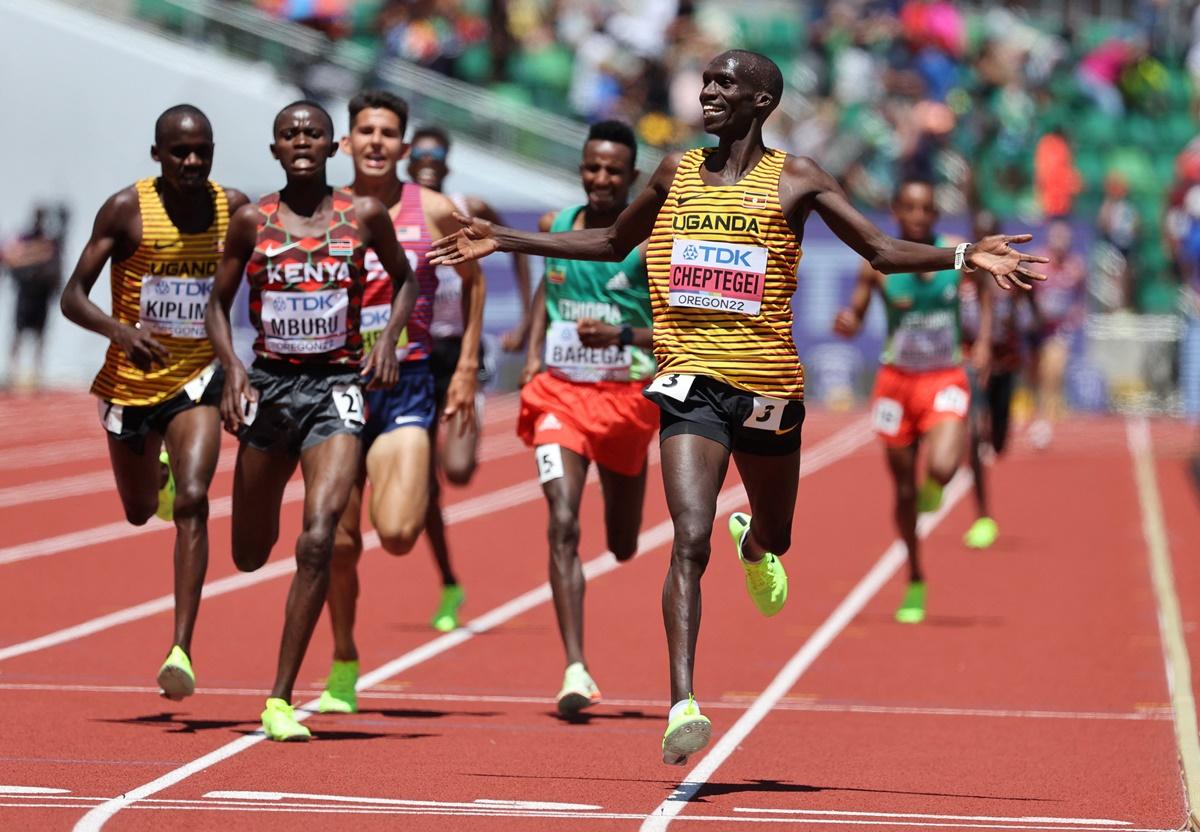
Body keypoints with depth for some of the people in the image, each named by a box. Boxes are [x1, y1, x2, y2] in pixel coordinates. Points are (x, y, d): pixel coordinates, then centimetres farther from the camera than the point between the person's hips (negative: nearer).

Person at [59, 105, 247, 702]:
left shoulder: (233, 209, -5)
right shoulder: (126, 210, -12)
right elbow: (73, 297, -15)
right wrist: (120, 329, -34)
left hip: (197, 379, 0)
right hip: (130, 382, 1)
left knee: (192, 502, -21)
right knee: (139, 512, 19)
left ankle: (181, 651, -24)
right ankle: (159, 474, 59)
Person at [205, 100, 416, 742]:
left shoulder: (363, 216, 0)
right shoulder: (252, 221, 0)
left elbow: (404, 278, 16)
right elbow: (218, 305, 7)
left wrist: (389, 337, 0)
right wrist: (232, 368, -9)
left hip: (337, 385, -2)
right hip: (269, 384, 2)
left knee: (319, 538, -19)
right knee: (249, 556, 11)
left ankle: (281, 700, -14)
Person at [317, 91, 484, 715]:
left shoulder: (433, 212, -1)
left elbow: (472, 282, 14)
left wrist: (467, 366, 9)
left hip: (406, 383, -1)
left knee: (397, 533, -17)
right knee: (339, 541, 3)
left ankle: (420, 484, 20)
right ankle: (343, 672, 22)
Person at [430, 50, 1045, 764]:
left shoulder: (795, 179, 0)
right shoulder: (676, 173, 10)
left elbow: (885, 251, 0)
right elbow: (613, 244, 25)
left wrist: (966, 255, -16)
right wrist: (504, 241, 21)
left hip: (768, 383, 0)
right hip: (691, 382, 0)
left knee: (774, 537, 19)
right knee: (690, 543, -18)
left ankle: (752, 542, 59)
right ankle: (683, 704, -23)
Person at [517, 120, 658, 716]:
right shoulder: (555, 226, 2)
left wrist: (622, 336, -25)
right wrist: (534, 350, 9)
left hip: (626, 397, -1)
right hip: (559, 393, 1)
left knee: (622, 547, 15)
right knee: (562, 524, -17)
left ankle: (624, 515, 56)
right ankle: (575, 670, -21)